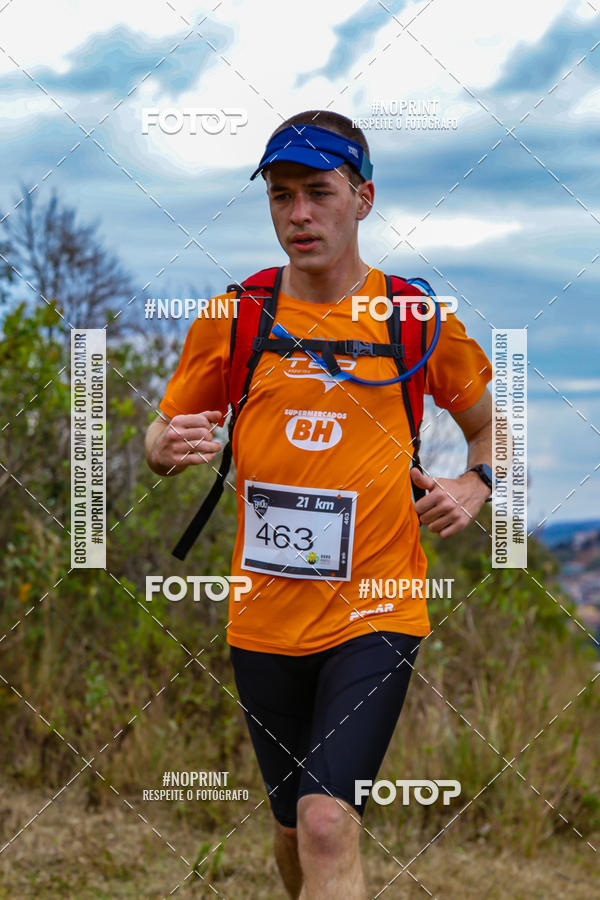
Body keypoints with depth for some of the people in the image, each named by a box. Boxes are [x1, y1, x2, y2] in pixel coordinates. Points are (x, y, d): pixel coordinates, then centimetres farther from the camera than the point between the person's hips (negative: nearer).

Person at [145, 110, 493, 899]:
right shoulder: (230, 319, 3)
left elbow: (489, 422, 18)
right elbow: (162, 438, 11)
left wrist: (476, 485, -2)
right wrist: (167, 446, -12)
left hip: (375, 613, -2)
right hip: (265, 619, 3)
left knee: (328, 825, -18)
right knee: (293, 831, 14)